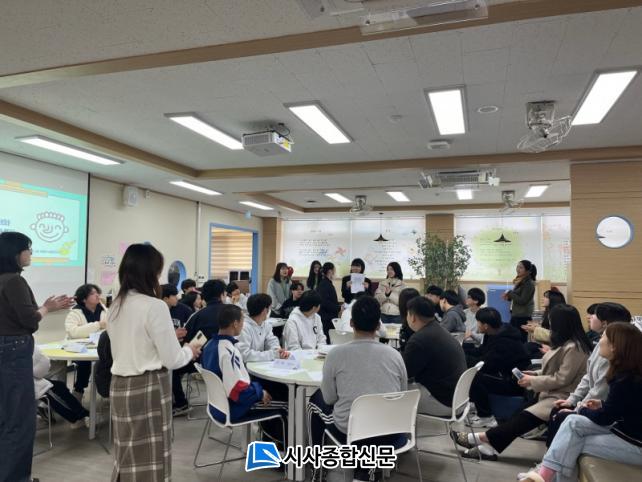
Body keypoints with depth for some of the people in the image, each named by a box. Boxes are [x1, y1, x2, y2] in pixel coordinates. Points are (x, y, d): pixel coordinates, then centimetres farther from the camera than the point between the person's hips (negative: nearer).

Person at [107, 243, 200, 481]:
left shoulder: (116, 305, 6)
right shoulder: (155, 306, -18)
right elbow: (172, 360, -16)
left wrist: (167, 336, 19)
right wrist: (189, 351, 4)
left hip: (120, 385, 8)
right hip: (148, 387, -8)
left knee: (127, 455, 19)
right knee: (149, 458, 5)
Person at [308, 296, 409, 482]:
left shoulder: (336, 354, -12)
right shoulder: (394, 355, -5)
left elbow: (329, 398, 0)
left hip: (348, 432, -1)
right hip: (389, 436, 2)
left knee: (316, 399, 25)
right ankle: (365, 467, 22)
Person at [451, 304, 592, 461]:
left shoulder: (573, 348, -18)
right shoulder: (565, 343, 13)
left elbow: (562, 379, -19)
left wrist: (533, 381, -11)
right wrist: (534, 374, 5)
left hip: (562, 397, -10)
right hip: (553, 391, 10)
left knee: (525, 417, -23)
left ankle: (481, 439, -20)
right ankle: (489, 444, -15)